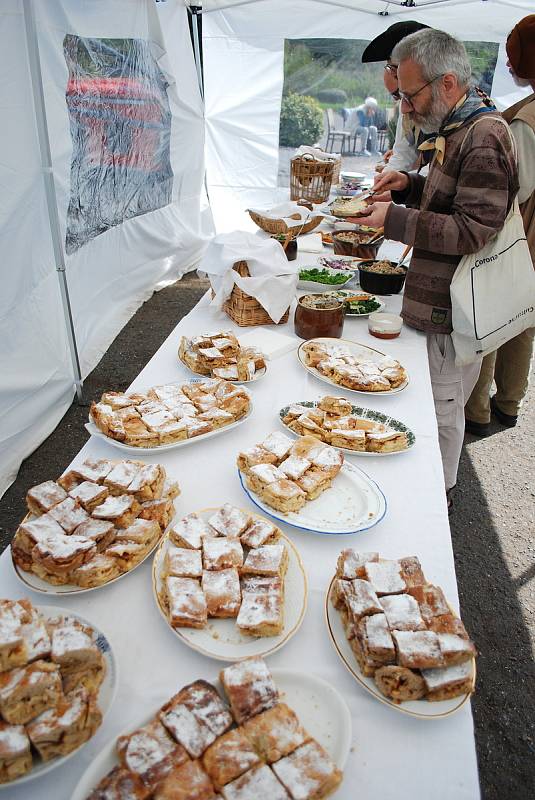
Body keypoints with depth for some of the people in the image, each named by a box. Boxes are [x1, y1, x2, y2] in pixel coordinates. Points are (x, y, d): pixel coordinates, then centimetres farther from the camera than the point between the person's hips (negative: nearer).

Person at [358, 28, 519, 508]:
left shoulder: (484, 137, -18)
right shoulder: (458, 131, 15)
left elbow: (475, 229, -24)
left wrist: (395, 220, -22)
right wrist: (410, 184, 8)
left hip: (454, 308, -10)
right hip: (441, 298, 10)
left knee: (442, 407, 4)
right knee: (437, 402, 19)